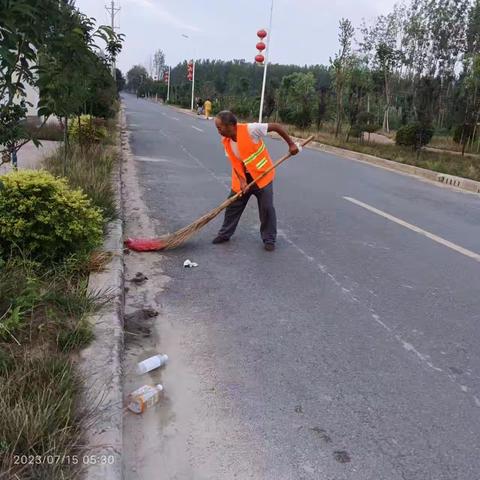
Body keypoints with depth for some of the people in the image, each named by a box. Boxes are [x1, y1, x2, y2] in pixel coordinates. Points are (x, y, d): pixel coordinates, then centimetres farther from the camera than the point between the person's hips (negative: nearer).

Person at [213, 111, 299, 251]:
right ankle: (224, 234, 26)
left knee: (267, 208, -2)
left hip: (262, 175, -5)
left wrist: (291, 144, -18)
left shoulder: (250, 129, -26)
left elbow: (276, 126, -20)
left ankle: (269, 239, 13)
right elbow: (234, 162, -4)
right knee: (232, 206, 9)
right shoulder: (225, 141, -7)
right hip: (243, 178, 5)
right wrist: (242, 181, -17)